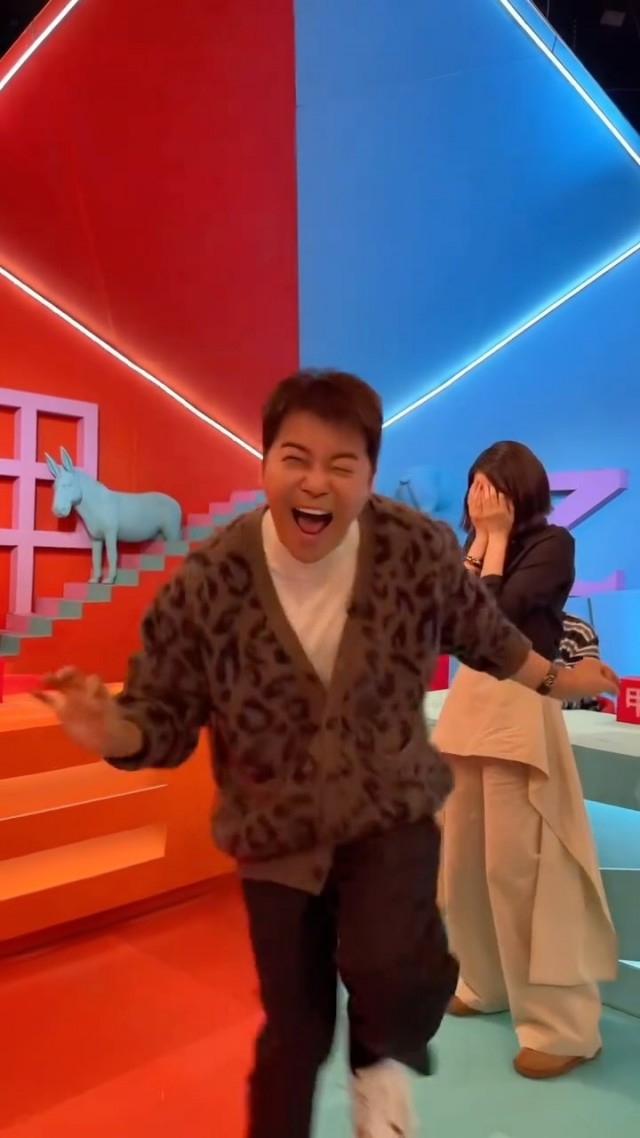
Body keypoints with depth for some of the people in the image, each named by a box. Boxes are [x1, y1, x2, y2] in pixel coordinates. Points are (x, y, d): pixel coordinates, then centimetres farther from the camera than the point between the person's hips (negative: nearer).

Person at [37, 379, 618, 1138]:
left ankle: (384, 1063, 16)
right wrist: (112, 731, -34)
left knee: (387, 967, -24)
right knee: (293, 1032, 13)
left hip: (392, 812, 0)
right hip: (277, 835, 0)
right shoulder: (206, 583, -20)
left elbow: (480, 631, 4)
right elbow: (163, 718, -12)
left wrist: (554, 681, 17)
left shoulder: (419, 549, -16)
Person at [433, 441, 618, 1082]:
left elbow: (497, 616, -18)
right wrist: (480, 541, 0)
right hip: (469, 703, 8)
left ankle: (562, 1023, 10)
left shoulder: (551, 544, -6)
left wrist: (497, 539, -9)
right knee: (465, 859, 14)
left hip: (520, 709, -7)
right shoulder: (480, 546, 14)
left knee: (521, 865, -4)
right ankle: (487, 983, 32)